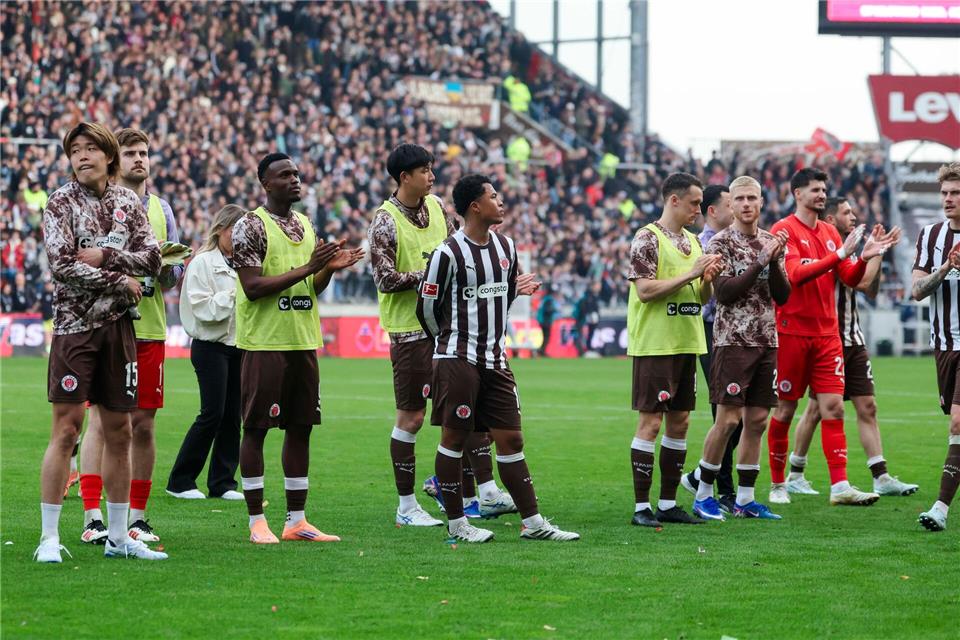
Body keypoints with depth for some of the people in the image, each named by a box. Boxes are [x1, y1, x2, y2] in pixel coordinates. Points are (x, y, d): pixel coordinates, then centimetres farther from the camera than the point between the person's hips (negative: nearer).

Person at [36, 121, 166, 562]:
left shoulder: (128, 202, 10)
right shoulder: (61, 203, -2)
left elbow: (152, 260, 2)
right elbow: (61, 266, -12)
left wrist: (105, 255, -12)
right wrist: (121, 281, -9)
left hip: (119, 327, 4)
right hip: (75, 326, -4)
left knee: (119, 432, 6)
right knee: (67, 429, -8)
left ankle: (118, 537, 14)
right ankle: (49, 538, -5)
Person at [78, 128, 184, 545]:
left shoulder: (161, 210, 15)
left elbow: (173, 278, 17)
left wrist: (165, 265, -5)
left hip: (150, 331, 4)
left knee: (143, 424, 5)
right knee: (101, 421, -7)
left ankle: (137, 518, 11)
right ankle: (93, 519, -6)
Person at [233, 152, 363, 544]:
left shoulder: (304, 225, 15)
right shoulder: (250, 227, -8)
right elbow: (252, 287, -16)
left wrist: (329, 268, -1)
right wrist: (306, 268, -19)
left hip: (303, 342, 7)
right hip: (265, 343, -7)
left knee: (300, 427, 8)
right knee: (256, 428, -2)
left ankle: (296, 521, 13)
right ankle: (257, 522, 2)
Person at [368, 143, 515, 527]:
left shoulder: (436, 206, 9)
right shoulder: (385, 222, -12)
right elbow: (385, 279, -18)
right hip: (410, 330, -7)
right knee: (411, 416, 0)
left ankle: (486, 491, 8)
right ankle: (406, 507, 9)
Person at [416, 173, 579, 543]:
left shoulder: (505, 246, 11)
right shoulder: (448, 253, -11)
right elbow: (427, 306, -5)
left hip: (495, 360, 6)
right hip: (458, 361, -6)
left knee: (510, 438, 6)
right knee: (454, 438, 0)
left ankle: (533, 523, 7)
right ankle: (456, 522, 8)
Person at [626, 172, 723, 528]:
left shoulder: (692, 241, 15)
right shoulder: (648, 239, -8)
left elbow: (703, 298, 19)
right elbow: (645, 290, -18)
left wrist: (709, 279, -2)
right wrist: (690, 274, -17)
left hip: (686, 344, 8)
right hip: (655, 346, -8)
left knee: (679, 421, 9)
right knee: (650, 422, -7)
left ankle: (668, 502, 15)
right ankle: (641, 507, -3)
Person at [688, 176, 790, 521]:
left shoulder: (772, 242, 11)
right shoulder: (721, 243, -5)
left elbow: (782, 296, 5)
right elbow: (724, 293, -15)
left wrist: (776, 260, -11)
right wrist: (761, 262, -19)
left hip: (767, 342, 6)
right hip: (734, 340, -6)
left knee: (757, 420, 5)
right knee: (728, 419, -8)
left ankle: (745, 499, 10)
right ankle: (703, 495, 2)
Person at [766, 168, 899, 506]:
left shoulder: (830, 232, 13)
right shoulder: (784, 230, -7)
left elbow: (850, 279, 10)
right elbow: (795, 274, -20)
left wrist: (864, 256, -10)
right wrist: (840, 254, -25)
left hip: (827, 333, 5)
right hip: (792, 333, -5)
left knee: (834, 407, -3)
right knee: (784, 410, 3)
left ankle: (840, 486, -7)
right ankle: (777, 485, 14)